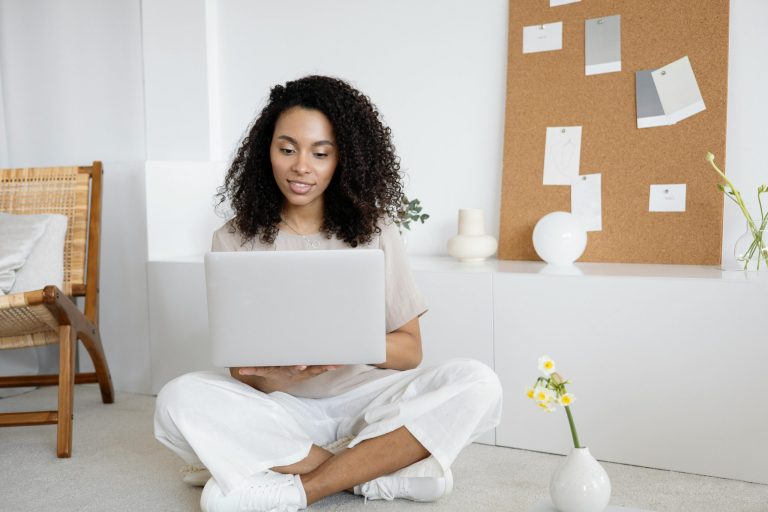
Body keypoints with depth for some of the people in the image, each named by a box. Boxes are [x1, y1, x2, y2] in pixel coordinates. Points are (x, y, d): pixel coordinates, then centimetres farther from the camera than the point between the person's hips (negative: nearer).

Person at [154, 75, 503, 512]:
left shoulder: (374, 232, -1)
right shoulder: (235, 240, -2)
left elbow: (409, 351, -1)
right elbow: (244, 373, -4)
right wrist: (285, 373, -28)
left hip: (360, 401, 1)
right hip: (279, 411, 0)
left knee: (477, 384, -24)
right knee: (180, 401, -28)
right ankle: (381, 470, -20)